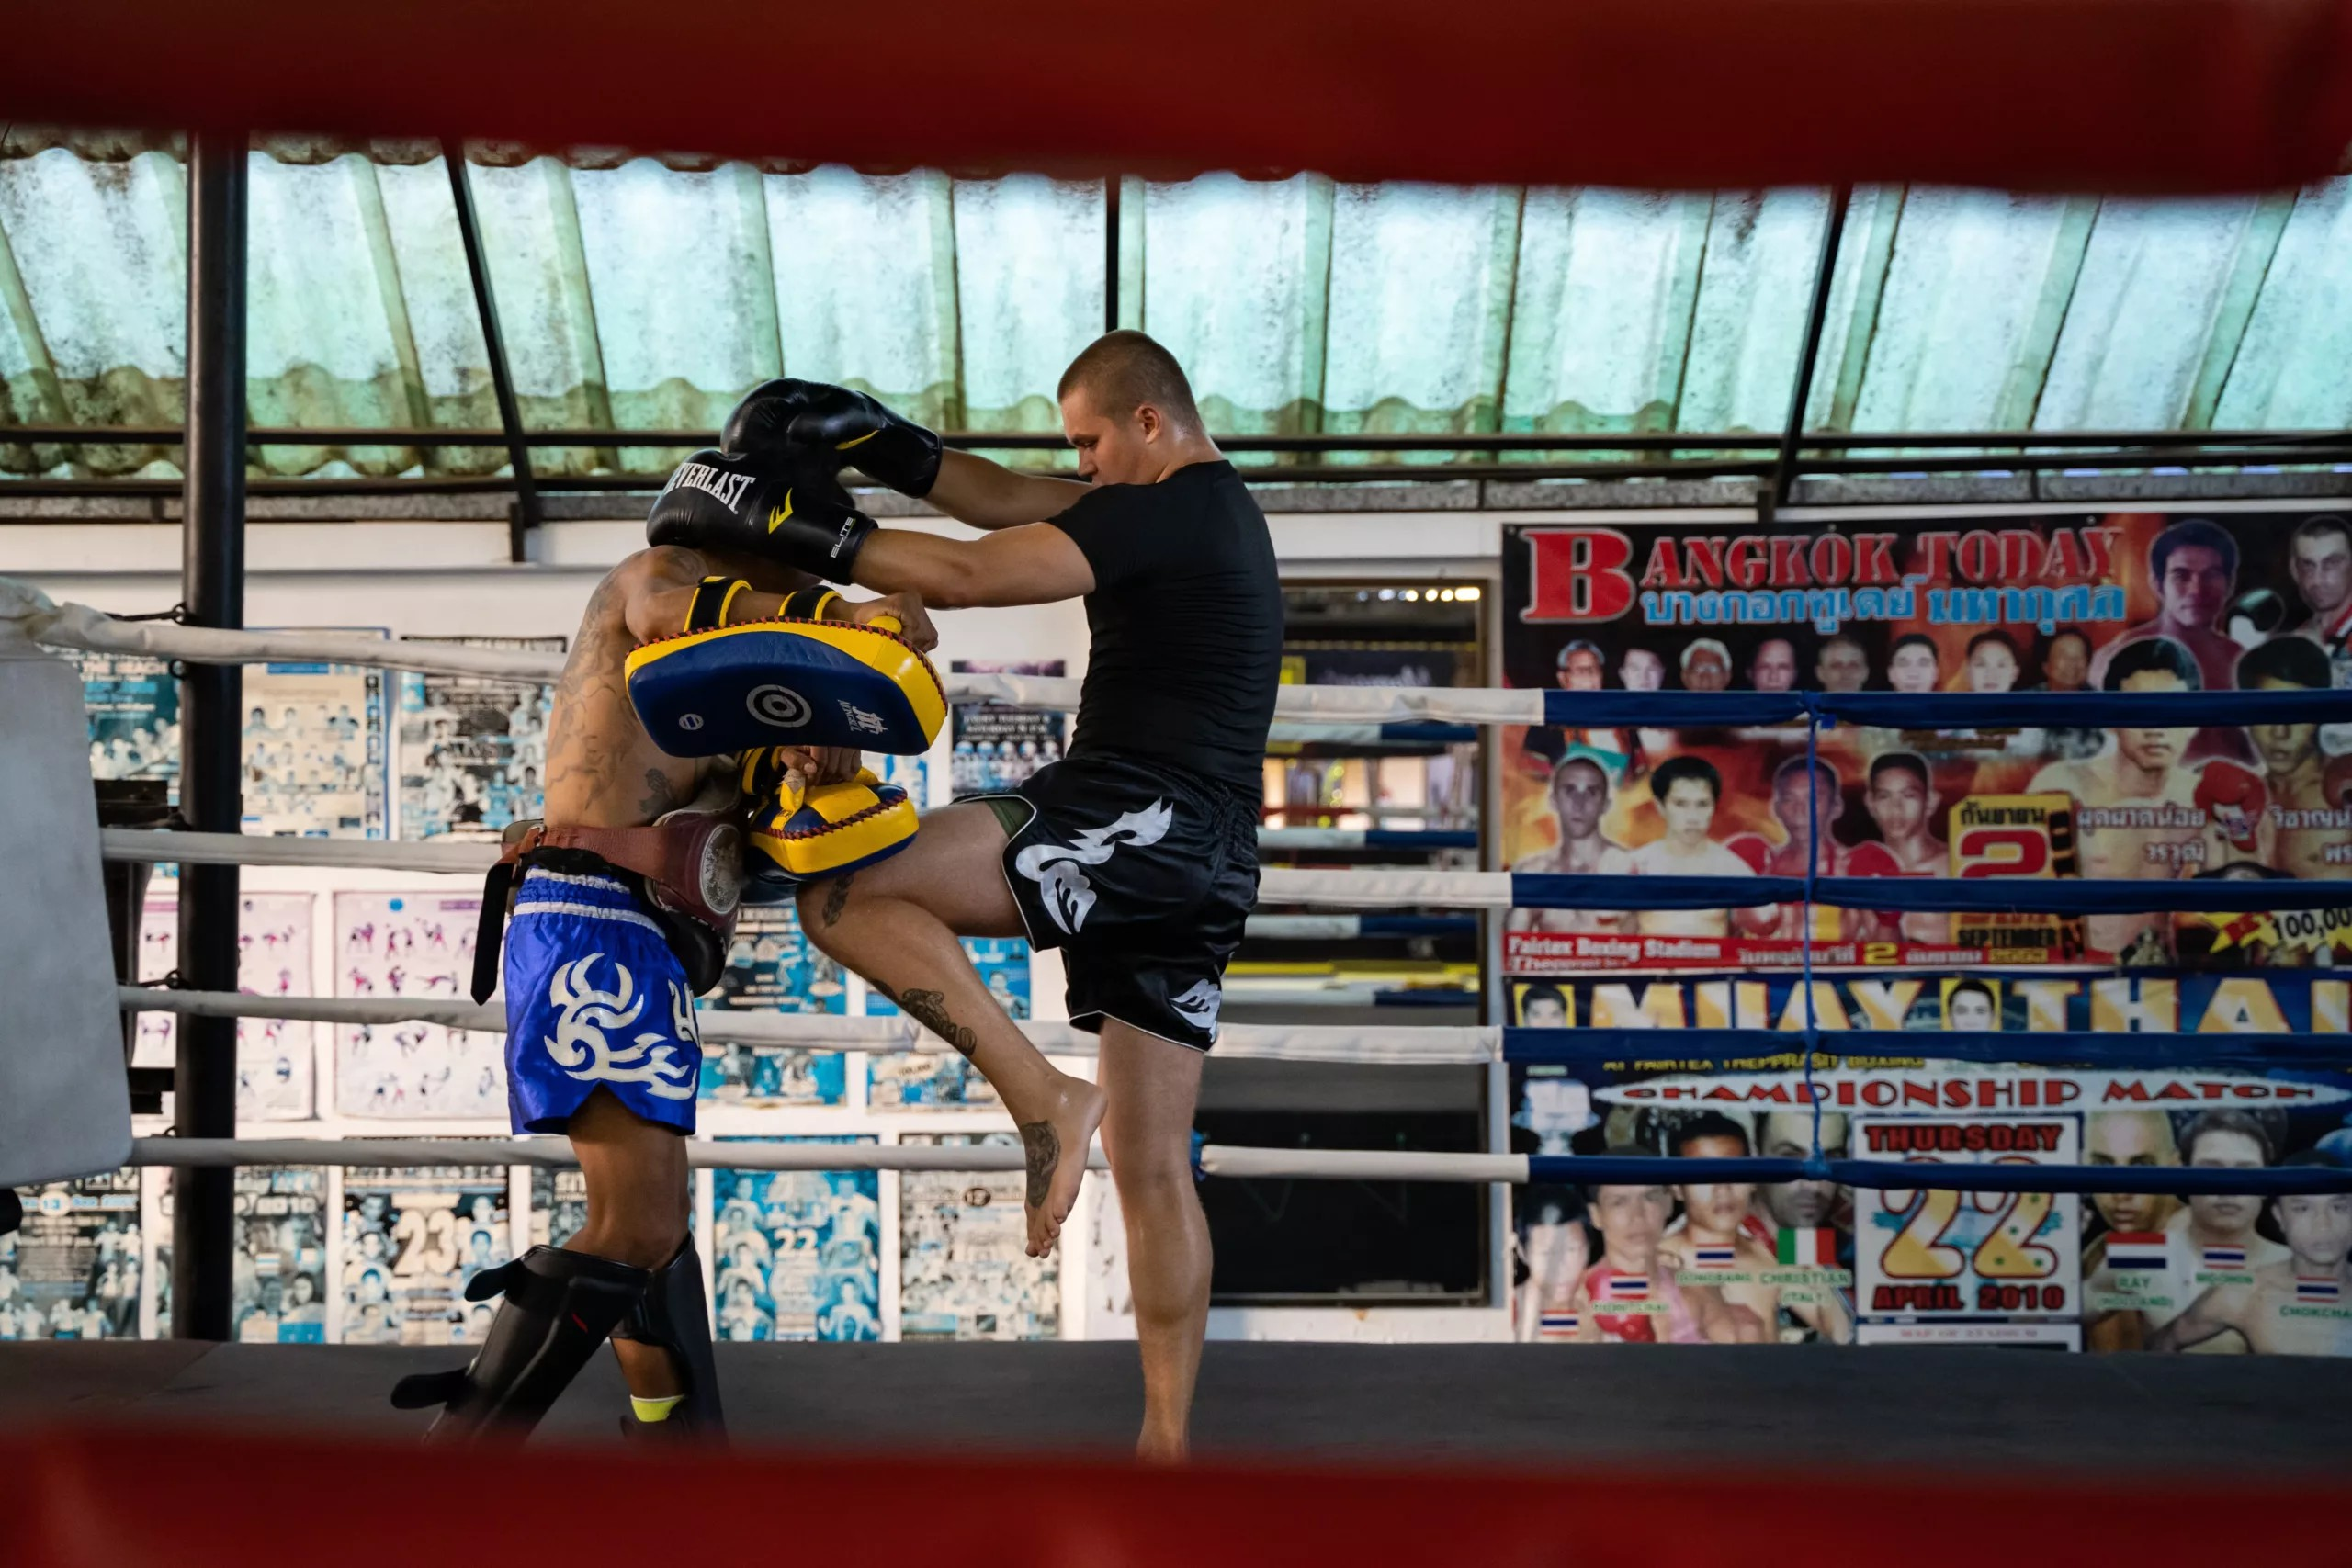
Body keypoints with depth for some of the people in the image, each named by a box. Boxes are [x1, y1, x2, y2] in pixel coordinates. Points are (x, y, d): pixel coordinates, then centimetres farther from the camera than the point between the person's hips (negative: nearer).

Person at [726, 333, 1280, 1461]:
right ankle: (1166, 1444, 10)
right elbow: (1007, 501, 22)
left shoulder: (1163, 514, -8)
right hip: (1199, 868, 10)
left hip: (1139, 818, -10)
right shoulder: (1214, 512, 22)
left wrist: (806, 538, -6)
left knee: (843, 895, -14)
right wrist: (881, 446, 13)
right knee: (1153, 1165, 10)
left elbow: (969, 575, -13)